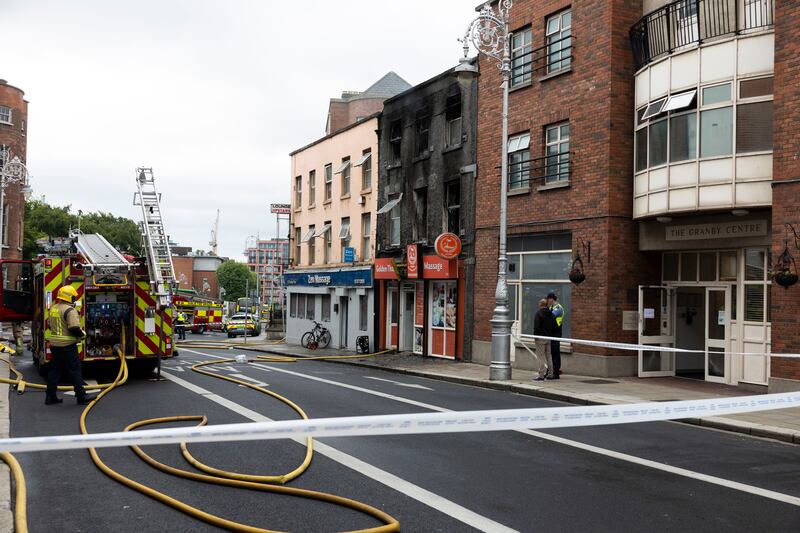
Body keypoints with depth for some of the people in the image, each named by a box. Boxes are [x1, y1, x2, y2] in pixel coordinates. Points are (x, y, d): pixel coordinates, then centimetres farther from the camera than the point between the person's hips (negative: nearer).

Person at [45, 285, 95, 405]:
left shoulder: (53, 308, 10)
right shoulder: (70, 310, -18)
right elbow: (74, 328, -25)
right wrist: (82, 334, -6)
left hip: (55, 345, 8)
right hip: (67, 346, -8)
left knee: (55, 370, 13)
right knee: (74, 370, -2)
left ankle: (50, 396, 15)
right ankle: (81, 396, 2)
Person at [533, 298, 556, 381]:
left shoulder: (538, 313, -13)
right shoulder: (551, 314, 9)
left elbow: (536, 327, -17)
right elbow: (554, 327, 12)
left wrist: (535, 336, -8)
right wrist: (551, 334, 18)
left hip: (541, 338, -7)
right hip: (549, 337, 7)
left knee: (541, 356, -5)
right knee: (548, 356, 14)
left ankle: (542, 375, -7)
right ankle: (550, 374, 17)